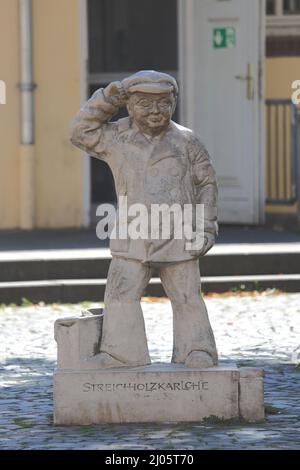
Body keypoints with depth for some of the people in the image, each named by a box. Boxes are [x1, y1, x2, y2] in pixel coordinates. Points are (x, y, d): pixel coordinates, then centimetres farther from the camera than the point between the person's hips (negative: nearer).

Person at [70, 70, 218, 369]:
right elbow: (81, 132, 2)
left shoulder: (186, 140, 1)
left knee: (186, 296, 3)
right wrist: (107, 99, -5)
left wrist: (207, 227, 0)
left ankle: (196, 351, 12)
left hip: (178, 238, -1)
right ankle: (121, 352, 2)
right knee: (121, 293, -5)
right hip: (132, 240, 1)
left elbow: (206, 182, 6)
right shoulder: (117, 138, 5)